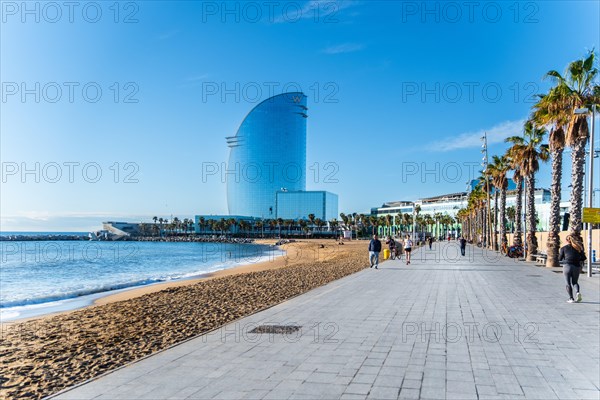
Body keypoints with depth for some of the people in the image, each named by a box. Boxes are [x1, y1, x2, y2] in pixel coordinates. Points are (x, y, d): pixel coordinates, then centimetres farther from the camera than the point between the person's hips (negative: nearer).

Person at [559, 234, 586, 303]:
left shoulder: (563, 248, 2)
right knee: (574, 282, 17)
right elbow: (583, 258, 5)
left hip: (567, 266, -3)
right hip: (577, 267, 3)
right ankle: (578, 292, -10)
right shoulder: (578, 248, 8)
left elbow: (560, 258, 5)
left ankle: (571, 298, 2)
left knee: (568, 283, 6)